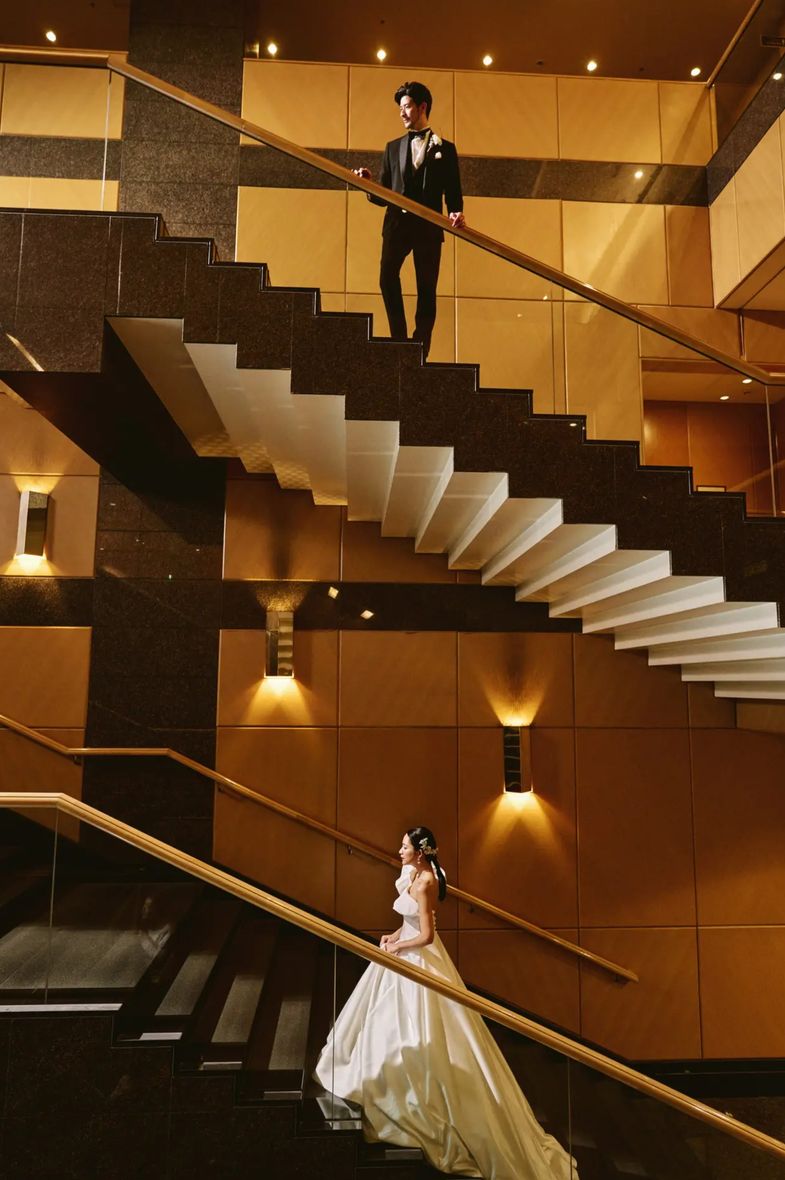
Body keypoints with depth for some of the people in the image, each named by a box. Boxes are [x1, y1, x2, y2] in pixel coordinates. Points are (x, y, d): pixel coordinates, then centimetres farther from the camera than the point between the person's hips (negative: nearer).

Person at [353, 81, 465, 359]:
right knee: (387, 277, -22)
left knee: (427, 289, -3)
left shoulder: (444, 148, 13)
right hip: (397, 222, 1)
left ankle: (420, 353, 1)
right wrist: (369, 184, -6)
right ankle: (399, 339, -12)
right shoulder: (393, 147, 20)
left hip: (429, 226, -1)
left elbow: (453, 193, 9)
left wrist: (455, 213, -12)